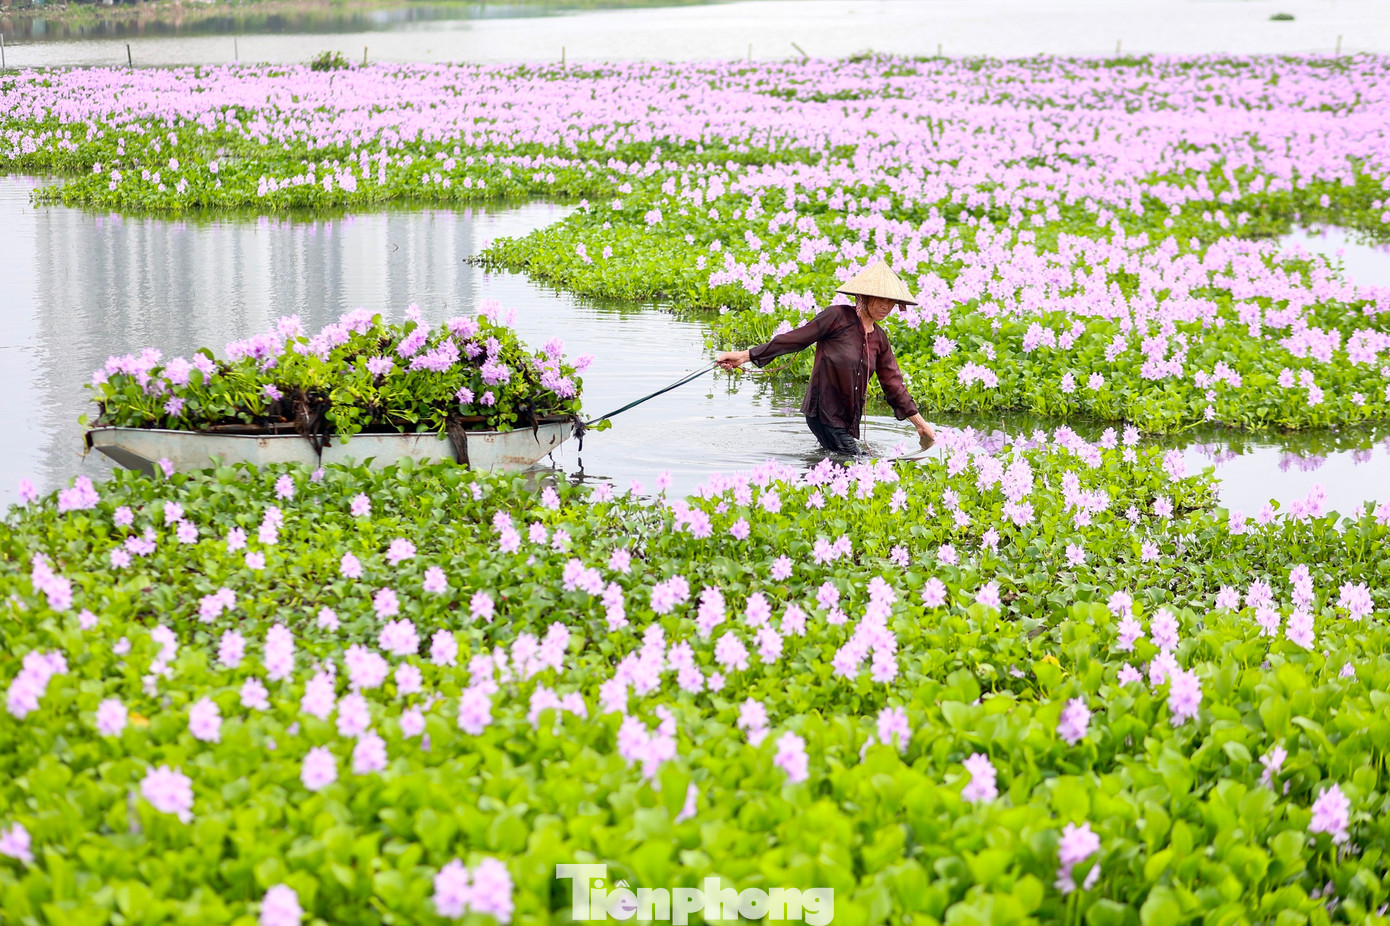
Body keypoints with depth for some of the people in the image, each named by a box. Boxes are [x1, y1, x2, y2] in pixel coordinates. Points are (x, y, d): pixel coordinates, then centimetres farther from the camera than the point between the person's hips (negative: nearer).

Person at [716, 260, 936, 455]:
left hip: (847, 416, 7)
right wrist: (745, 356, -11)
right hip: (823, 411, -7)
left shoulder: (879, 339, 11)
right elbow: (794, 339, -8)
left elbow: (893, 384, 18)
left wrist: (920, 423, 20)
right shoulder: (838, 317, -9)